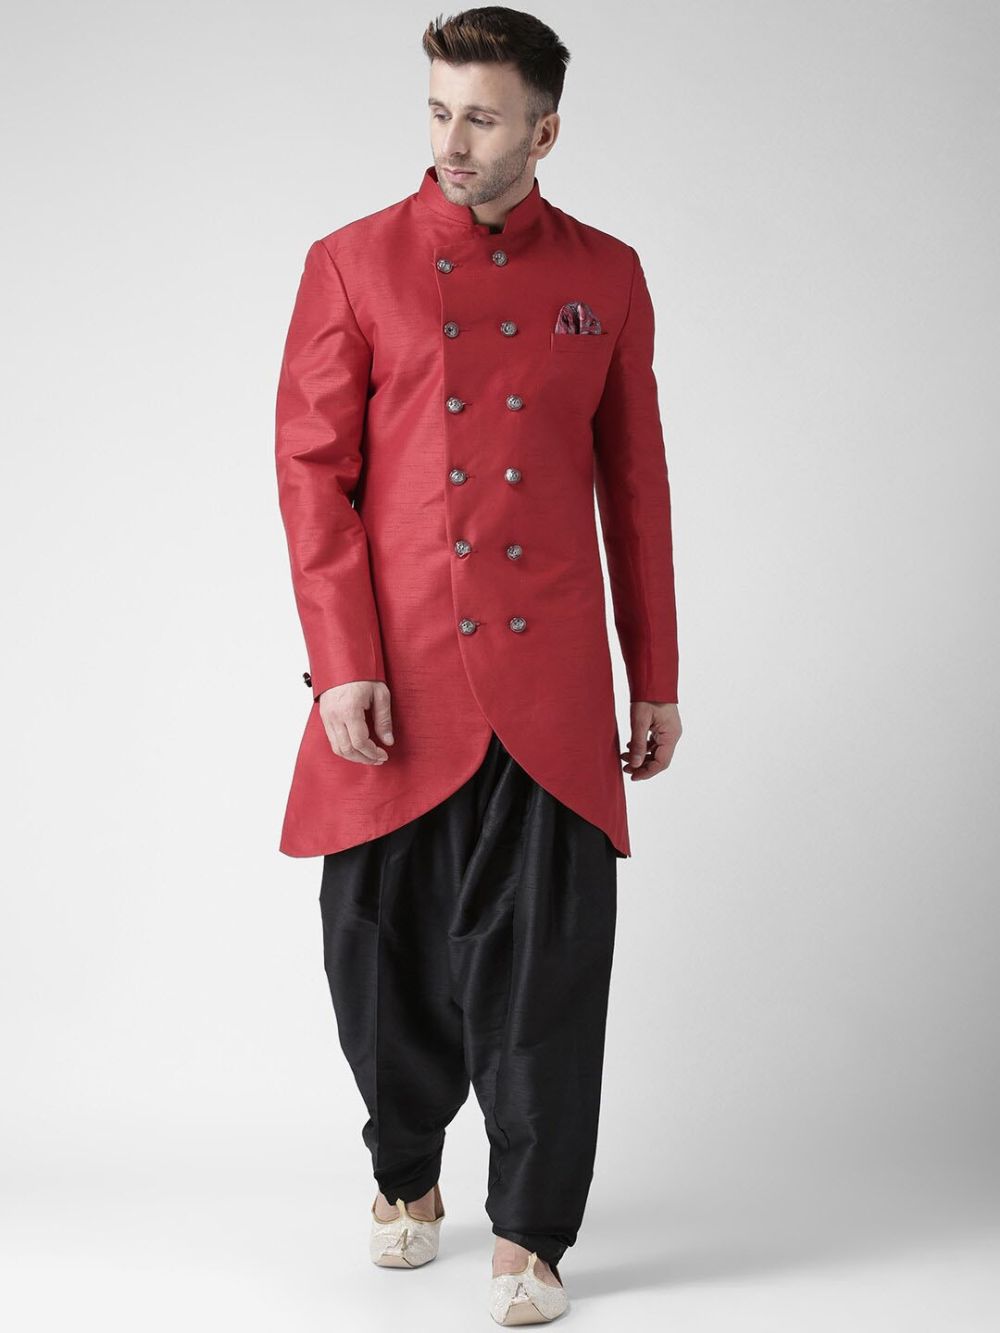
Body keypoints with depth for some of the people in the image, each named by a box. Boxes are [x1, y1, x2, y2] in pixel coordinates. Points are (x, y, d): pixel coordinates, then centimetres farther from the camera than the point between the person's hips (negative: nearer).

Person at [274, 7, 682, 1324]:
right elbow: (311, 470, -1)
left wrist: (656, 678, 10)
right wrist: (344, 665, -9)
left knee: (546, 958, 0)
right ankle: (407, 1176, 35)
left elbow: (636, 483, 11)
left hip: (549, 681, 0)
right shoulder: (355, 264, 3)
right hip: (397, 679, 0)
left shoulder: (604, 275, 7)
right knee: (384, 944, 10)